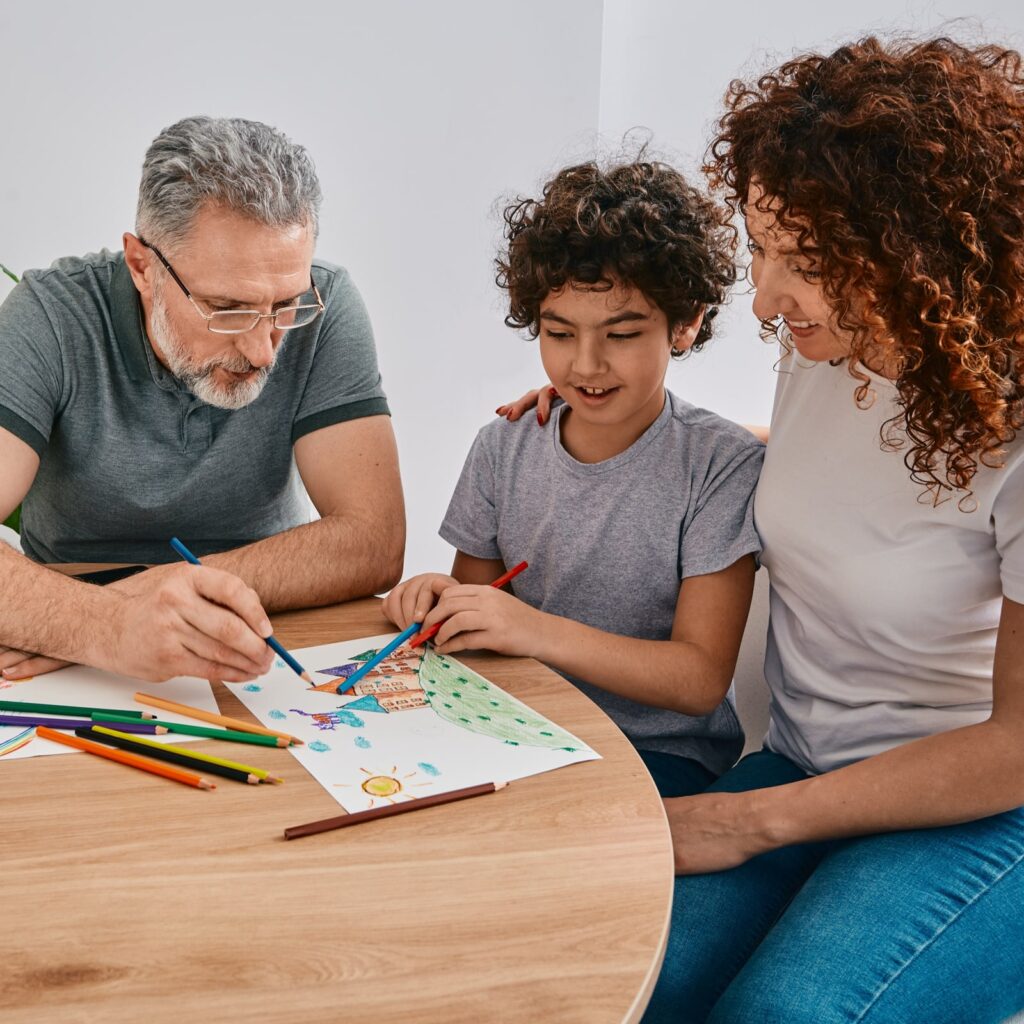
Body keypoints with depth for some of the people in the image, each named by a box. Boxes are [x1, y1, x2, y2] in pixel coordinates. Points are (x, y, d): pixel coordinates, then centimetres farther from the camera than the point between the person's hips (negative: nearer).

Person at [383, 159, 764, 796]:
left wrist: (541, 631, -27)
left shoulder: (723, 465, -12)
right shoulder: (504, 448, 3)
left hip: (661, 750, -4)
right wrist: (440, 603, -12)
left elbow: (701, 681, -15)